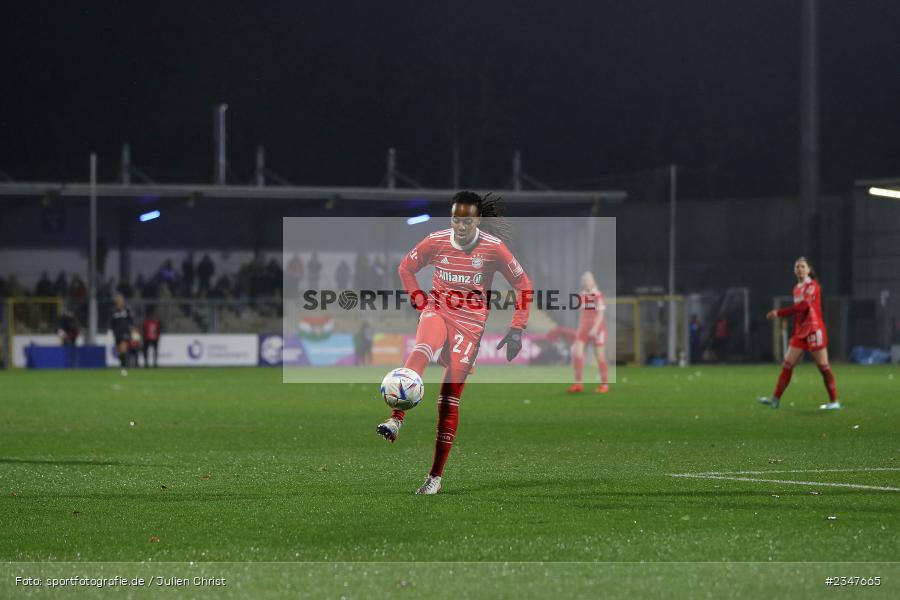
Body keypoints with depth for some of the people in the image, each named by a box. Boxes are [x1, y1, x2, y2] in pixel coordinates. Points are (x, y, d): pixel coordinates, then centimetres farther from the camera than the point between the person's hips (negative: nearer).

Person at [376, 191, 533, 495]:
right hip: (438, 311, 1)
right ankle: (395, 421, -48)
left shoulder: (493, 248, -8)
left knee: (450, 397, -6)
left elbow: (524, 285, 1)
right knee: (421, 351, -37)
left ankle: (436, 476, -1)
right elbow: (405, 268, 12)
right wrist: (421, 302, 0)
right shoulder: (436, 242, -4)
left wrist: (517, 330, -3)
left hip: (470, 323, -1)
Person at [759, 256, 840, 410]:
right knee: (787, 364, 1)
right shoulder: (797, 289, 14)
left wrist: (779, 313, -20)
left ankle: (834, 401, 2)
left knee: (823, 366, -4)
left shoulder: (813, 286, -9)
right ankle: (775, 399, 1)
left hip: (814, 331, -8)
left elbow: (803, 305, -21)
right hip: (800, 332, 8)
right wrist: (793, 332, 15)